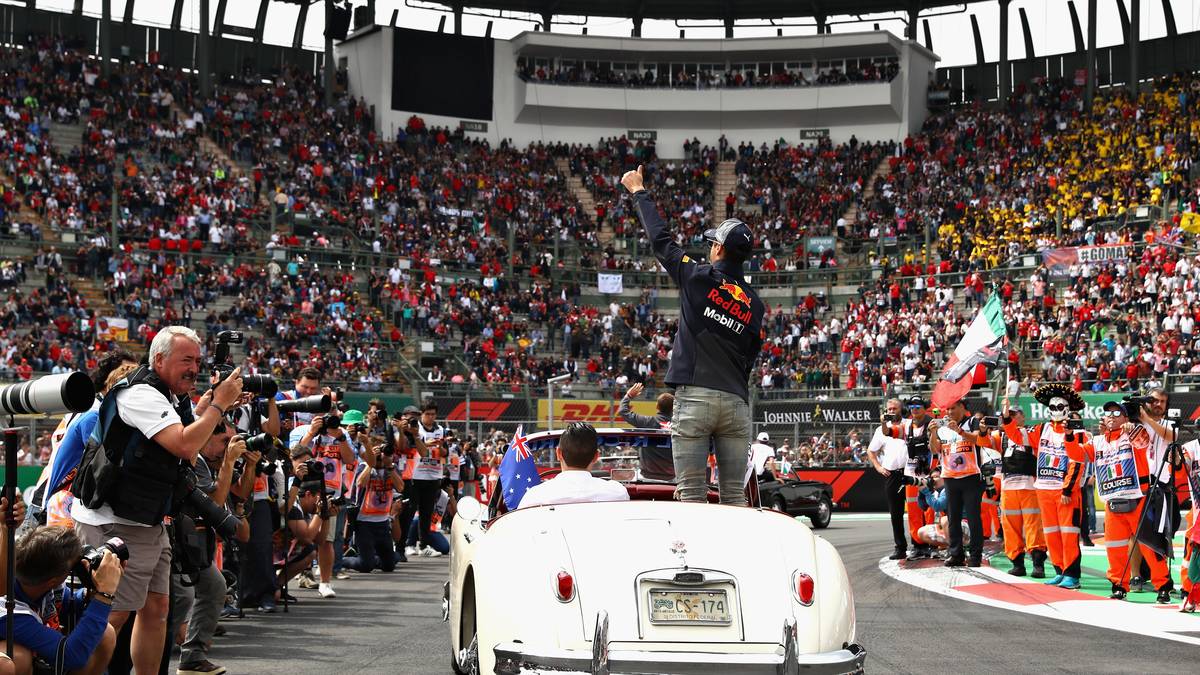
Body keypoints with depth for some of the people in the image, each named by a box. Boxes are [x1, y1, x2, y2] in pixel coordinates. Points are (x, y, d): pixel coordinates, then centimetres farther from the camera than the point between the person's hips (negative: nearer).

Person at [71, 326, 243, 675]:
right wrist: (220, 403, -16)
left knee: (156, 608, 11)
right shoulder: (141, 394, -17)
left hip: (149, 524, 10)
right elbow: (185, 446, -27)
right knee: (114, 616, -10)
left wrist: (207, 405, 4)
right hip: (116, 524, -10)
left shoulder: (174, 398, 13)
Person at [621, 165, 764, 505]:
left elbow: (661, 239, 11)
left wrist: (639, 192, 23)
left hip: (694, 398, -4)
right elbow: (749, 358, 15)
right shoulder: (754, 304, 14)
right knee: (735, 497, 4)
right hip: (737, 401, 4)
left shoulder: (699, 278, 0)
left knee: (692, 495, -6)